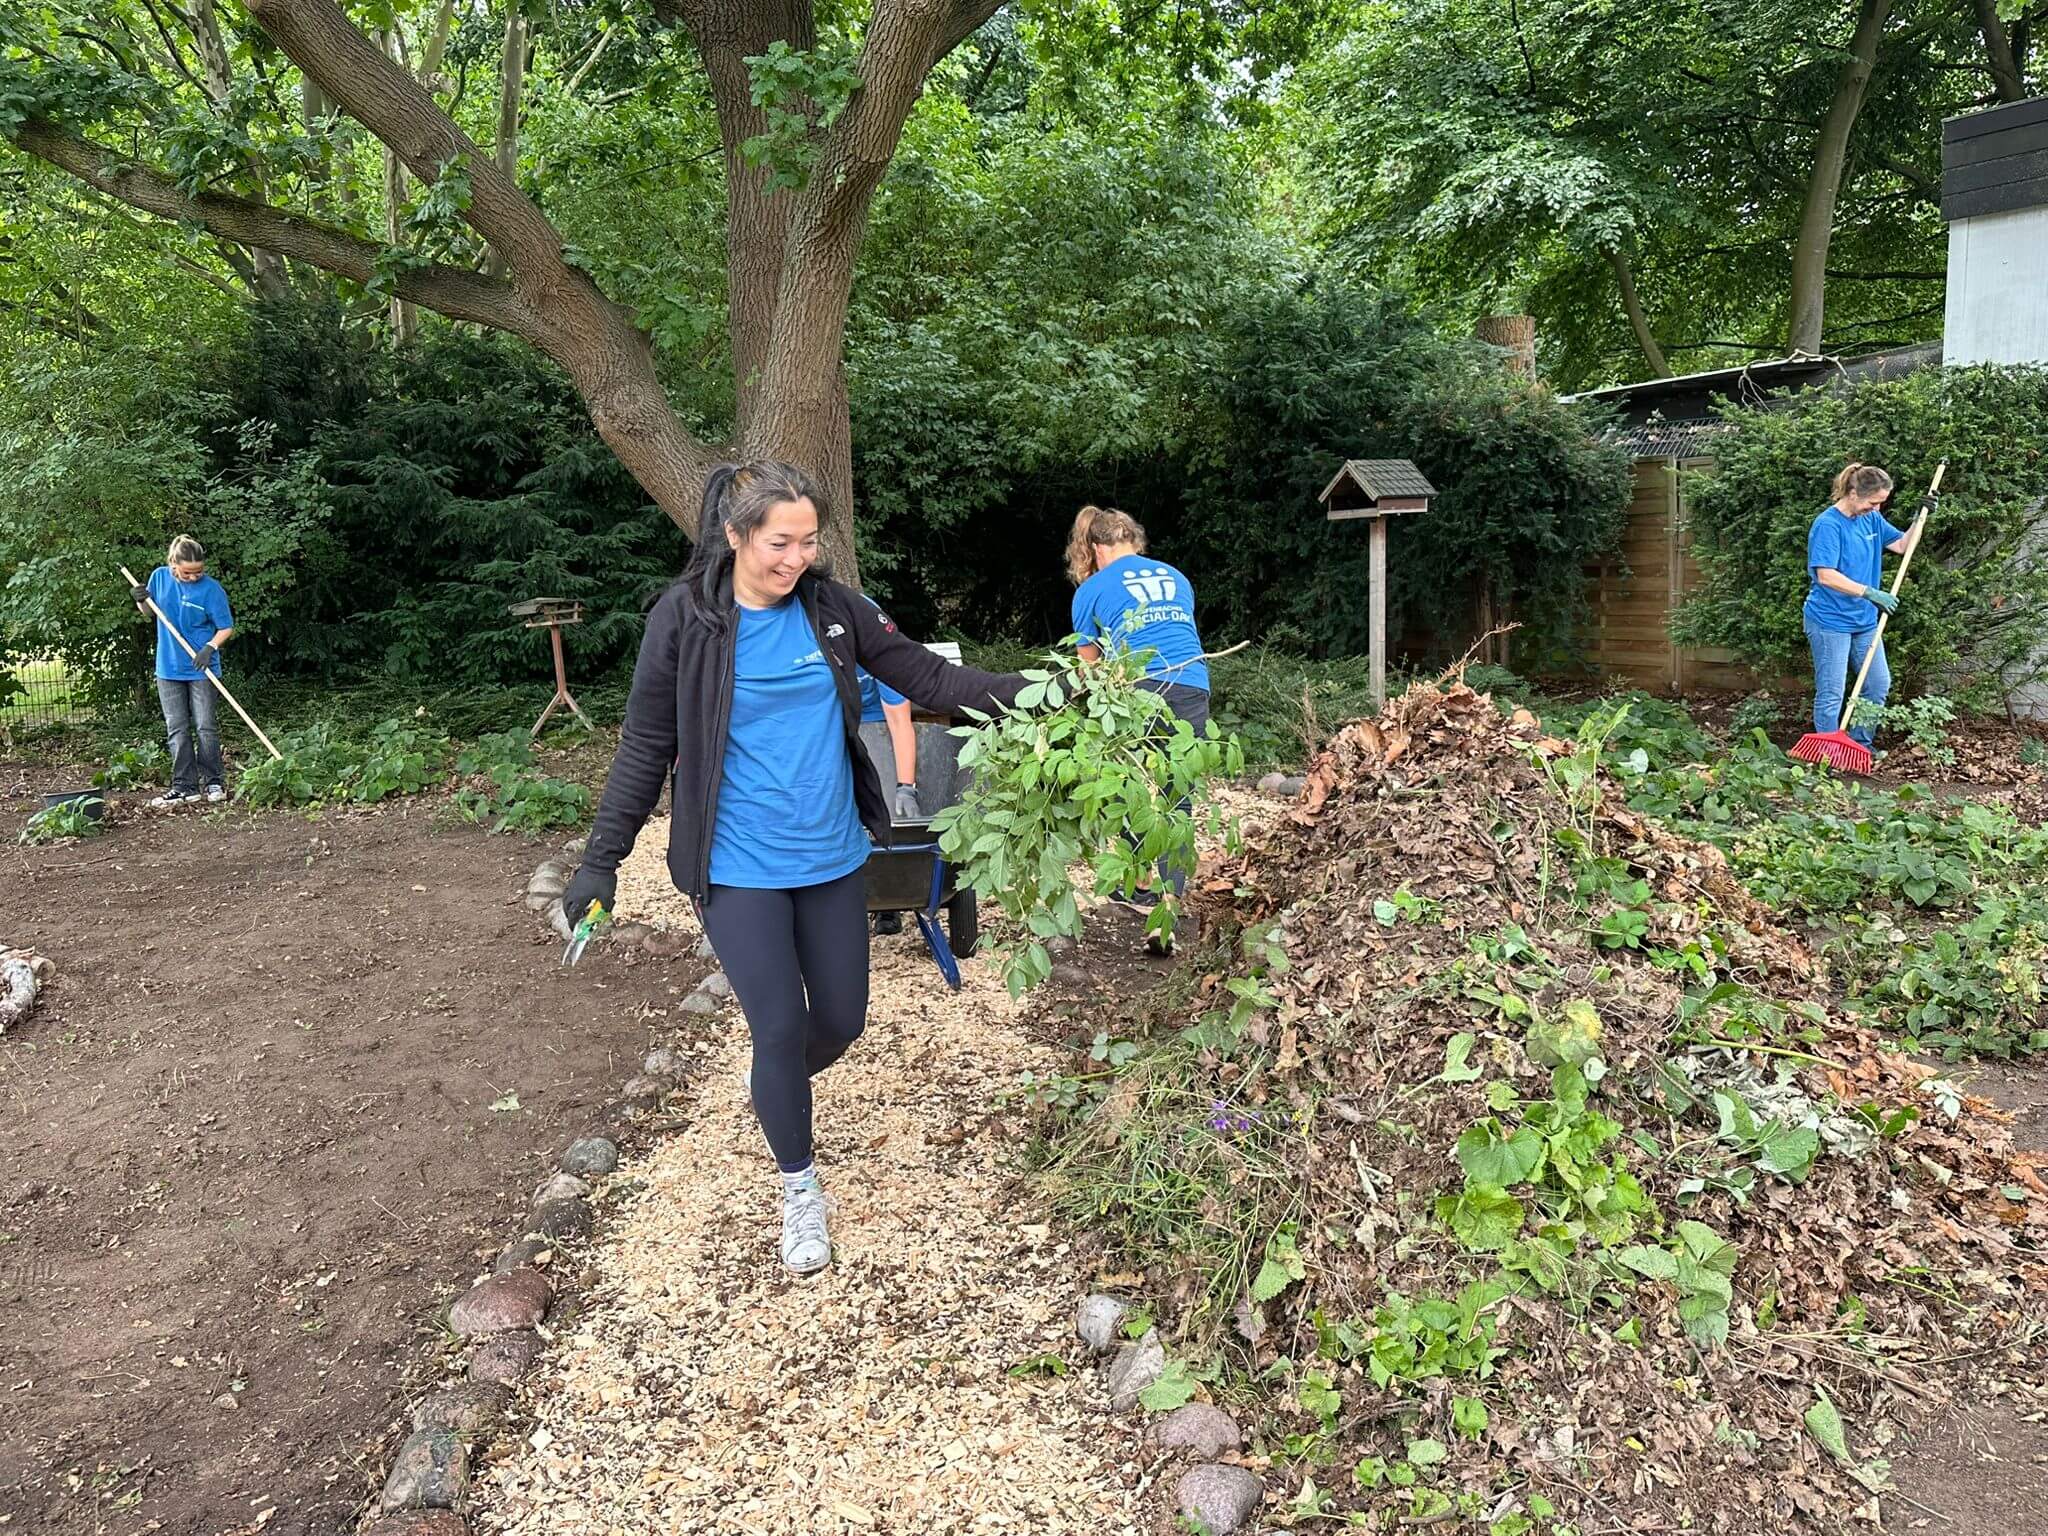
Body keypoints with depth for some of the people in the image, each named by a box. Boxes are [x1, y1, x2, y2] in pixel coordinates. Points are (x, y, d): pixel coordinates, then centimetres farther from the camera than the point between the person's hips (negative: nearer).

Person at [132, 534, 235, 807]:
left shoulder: (211, 589, -12)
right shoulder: (159, 577, -1)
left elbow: (226, 627, -7)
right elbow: (150, 614, 15)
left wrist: (210, 647, -22)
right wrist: (142, 601, -6)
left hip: (201, 669, -4)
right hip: (169, 669, 4)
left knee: (206, 728, 1)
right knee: (177, 730, 6)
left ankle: (214, 783, 12)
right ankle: (185, 787, 11)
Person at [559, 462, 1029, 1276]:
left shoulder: (830, 606, -2)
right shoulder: (685, 619, -10)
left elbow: (925, 674, -2)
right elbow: (645, 746, -4)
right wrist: (601, 859, -3)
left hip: (830, 857, 4)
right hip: (741, 869, -4)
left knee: (841, 1020, 12)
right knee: (780, 1031, -2)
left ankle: (776, 1097, 47)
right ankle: (800, 1186, 25)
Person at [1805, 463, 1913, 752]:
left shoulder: (1872, 519, 5)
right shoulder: (1828, 525, -18)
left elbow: (1901, 545, 16)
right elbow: (1826, 576, -26)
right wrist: (1870, 593, -28)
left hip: (1864, 620, 8)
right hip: (1830, 621, -8)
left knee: (1879, 684, 14)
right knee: (1831, 693, -1)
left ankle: (1860, 746, 28)